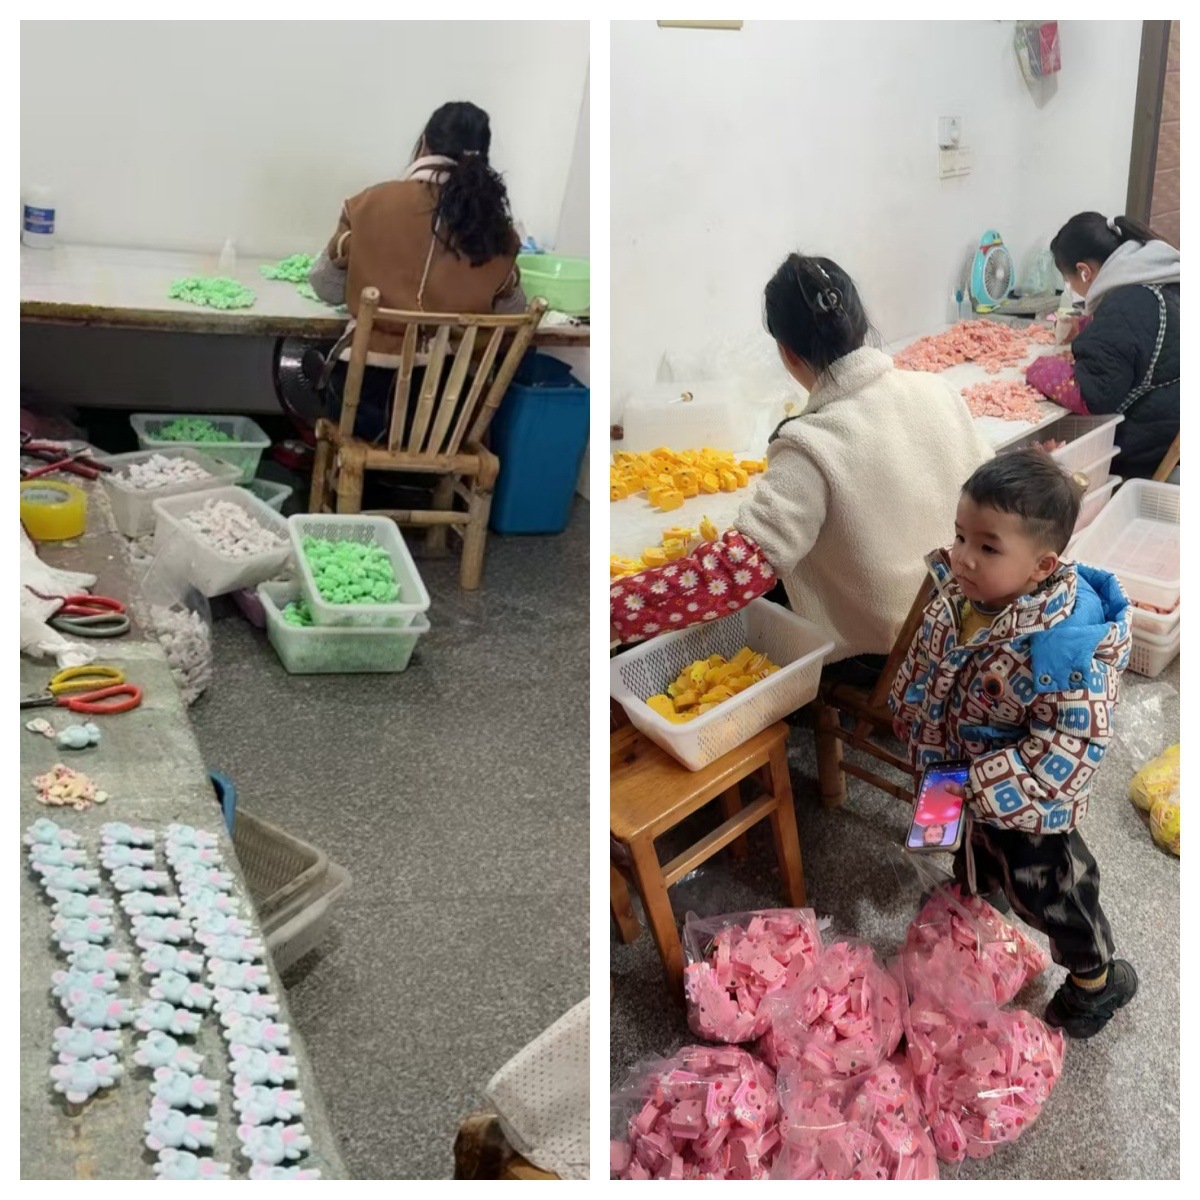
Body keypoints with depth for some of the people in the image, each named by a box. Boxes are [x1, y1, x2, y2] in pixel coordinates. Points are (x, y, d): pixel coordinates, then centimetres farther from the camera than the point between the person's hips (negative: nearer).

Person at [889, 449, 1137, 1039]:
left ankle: (1098, 978, 41)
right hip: (966, 781, 7)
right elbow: (926, 660, 3)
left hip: (1026, 804, -7)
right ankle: (971, 885, 68)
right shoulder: (961, 592, -16)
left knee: (1043, 888, 15)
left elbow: (1075, 739, -32)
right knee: (979, 843, 36)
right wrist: (912, 717, 11)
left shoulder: (1063, 646, -39)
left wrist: (986, 785, -31)